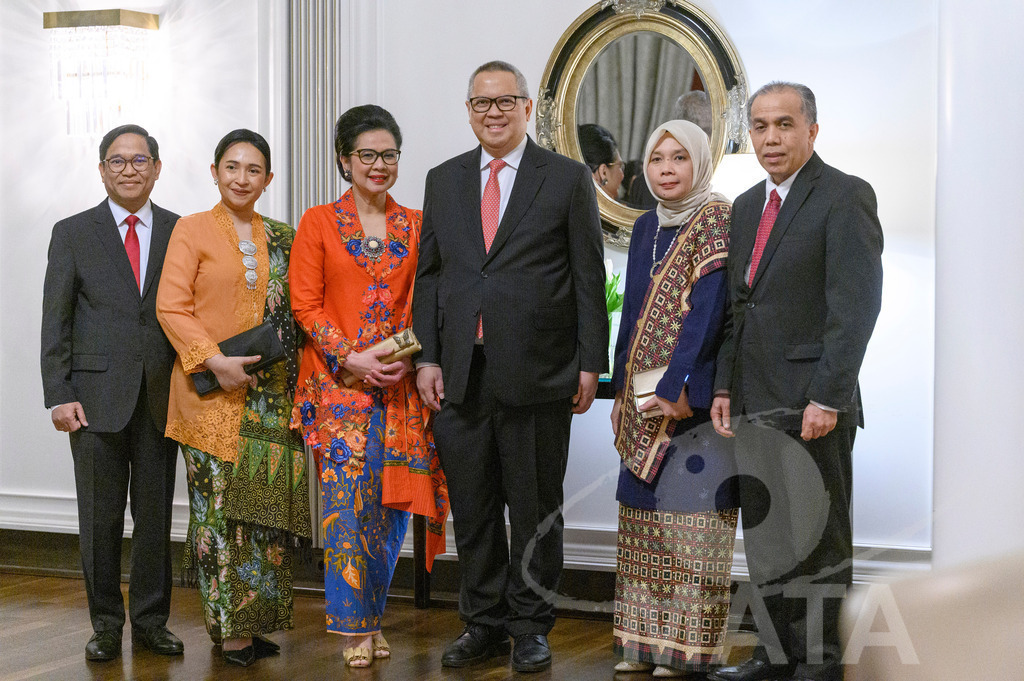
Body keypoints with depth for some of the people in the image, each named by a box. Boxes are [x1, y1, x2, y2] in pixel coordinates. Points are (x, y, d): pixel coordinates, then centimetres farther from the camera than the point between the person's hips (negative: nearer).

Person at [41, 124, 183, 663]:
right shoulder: (73, 233, 4)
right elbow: (55, 321, 2)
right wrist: (59, 395, -6)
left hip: (161, 396, 1)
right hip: (97, 395, -1)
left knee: (155, 515, 7)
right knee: (100, 517, 4)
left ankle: (150, 621, 19)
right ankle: (106, 624, 16)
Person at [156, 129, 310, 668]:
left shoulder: (280, 238, 14)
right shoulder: (192, 230, 1)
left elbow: (295, 308, 17)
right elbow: (170, 306, -6)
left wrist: (299, 376, 3)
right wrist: (215, 360, -16)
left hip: (271, 395, 4)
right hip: (214, 393, -4)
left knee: (264, 506, 4)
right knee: (220, 507, -4)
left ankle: (255, 621, 13)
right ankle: (230, 627, 2)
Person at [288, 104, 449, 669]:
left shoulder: (415, 226, 11)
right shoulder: (319, 224, 4)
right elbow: (306, 304, -2)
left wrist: (410, 356, -7)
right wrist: (352, 358, -12)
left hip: (401, 384, 3)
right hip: (338, 382, -2)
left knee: (392, 499, 3)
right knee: (347, 498, -7)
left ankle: (372, 615, 18)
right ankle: (355, 627, 3)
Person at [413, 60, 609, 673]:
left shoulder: (568, 179, 1)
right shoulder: (444, 180, 12)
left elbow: (590, 279, -1)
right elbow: (428, 275, 13)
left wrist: (590, 364, -6)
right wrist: (427, 357, 4)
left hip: (537, 372, -3)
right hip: (462, 374, 4)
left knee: (536, 509, 5)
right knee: (472, 509, 9)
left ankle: (531, 626, 18)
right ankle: (485, 623, 22)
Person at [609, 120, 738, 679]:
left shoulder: (717, 220, -8)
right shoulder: (646, 227, 15)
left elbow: (708, 309, -16)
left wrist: (678, 387, -20)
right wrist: (622, 390, 14)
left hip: (692, 397, -7)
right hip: (646, 402, 7)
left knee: (691, 520, -5)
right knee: (644, 518, 8)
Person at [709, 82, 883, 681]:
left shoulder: (845, 197, -7)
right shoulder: (747, 206, 17)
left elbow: (856, 306, -15)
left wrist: (827, 398, -20)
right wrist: (724, 386, 12)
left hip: (811, 402, -7)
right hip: (754, 401, 7)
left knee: (816, 536, 0)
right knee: (765, 535, 12)